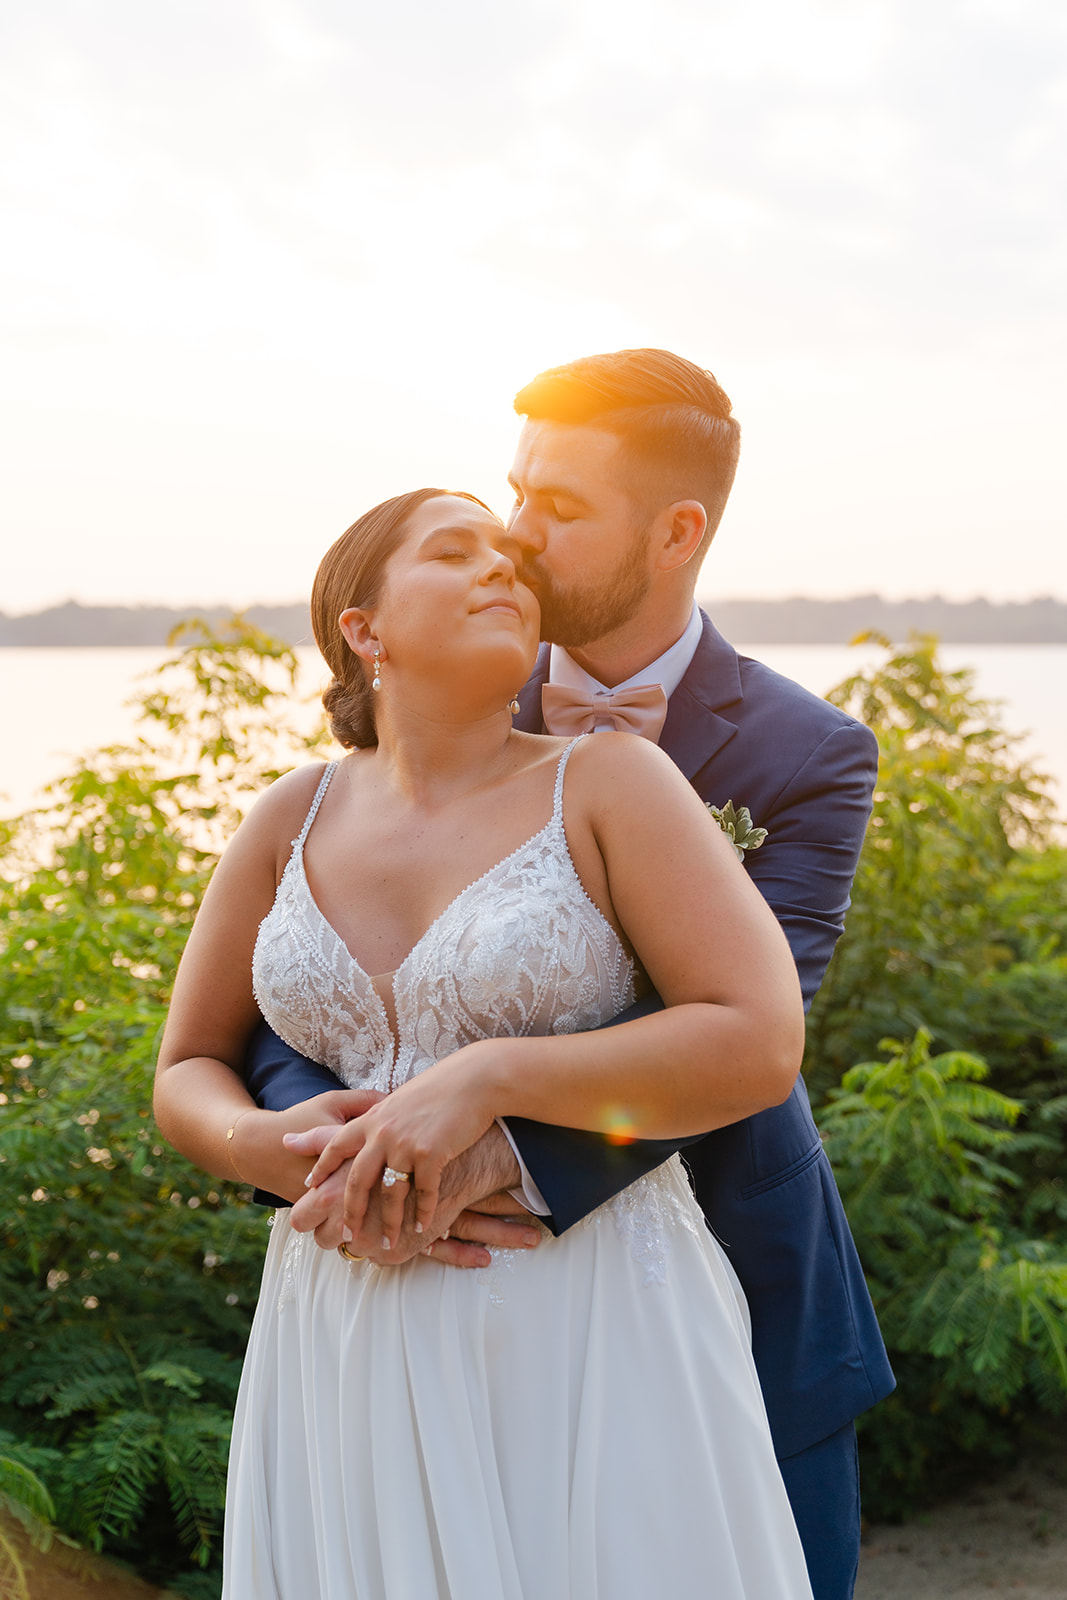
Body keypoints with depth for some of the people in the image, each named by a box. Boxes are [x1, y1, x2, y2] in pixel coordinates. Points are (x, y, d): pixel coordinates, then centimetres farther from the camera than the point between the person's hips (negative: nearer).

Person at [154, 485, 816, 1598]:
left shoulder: (607, 783, -6)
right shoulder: (295, 819, 4)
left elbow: (762, 1045, -14)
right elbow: (186, 1079, 11)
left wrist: (484, 1078, -21)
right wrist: (273, 1151, -11)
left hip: (587, 1338, -3)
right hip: (355, 1348, 3)